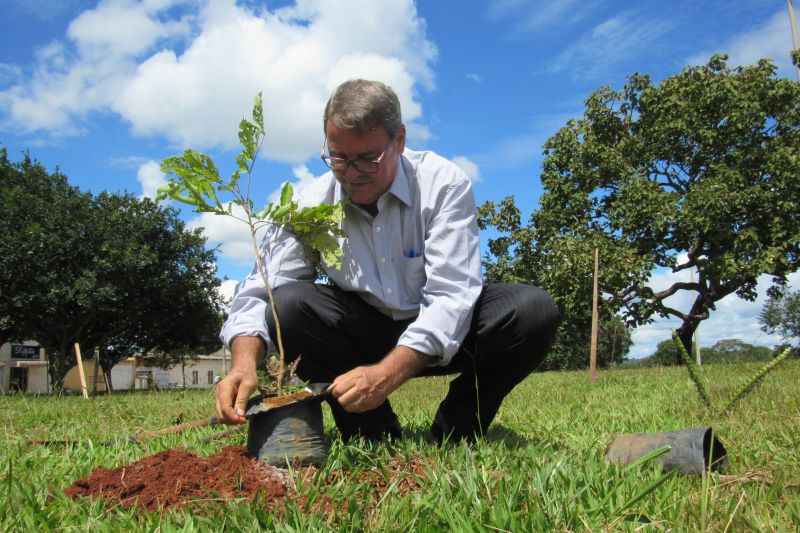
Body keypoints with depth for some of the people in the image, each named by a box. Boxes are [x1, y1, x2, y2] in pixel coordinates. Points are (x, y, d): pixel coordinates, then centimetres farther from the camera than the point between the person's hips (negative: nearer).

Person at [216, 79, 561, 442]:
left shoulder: (444, 184, -18)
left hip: (441, 337, -1)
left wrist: (387, 373, -41)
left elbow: (451, 296, -27)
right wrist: (244, 362, -34)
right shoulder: (311, 204, -11)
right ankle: (375, 436, -11)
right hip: (362, 335, 1)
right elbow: (260, 292, -12)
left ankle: (454, 434, -7)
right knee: (289, 305, -26)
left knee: (533, 309, -27)